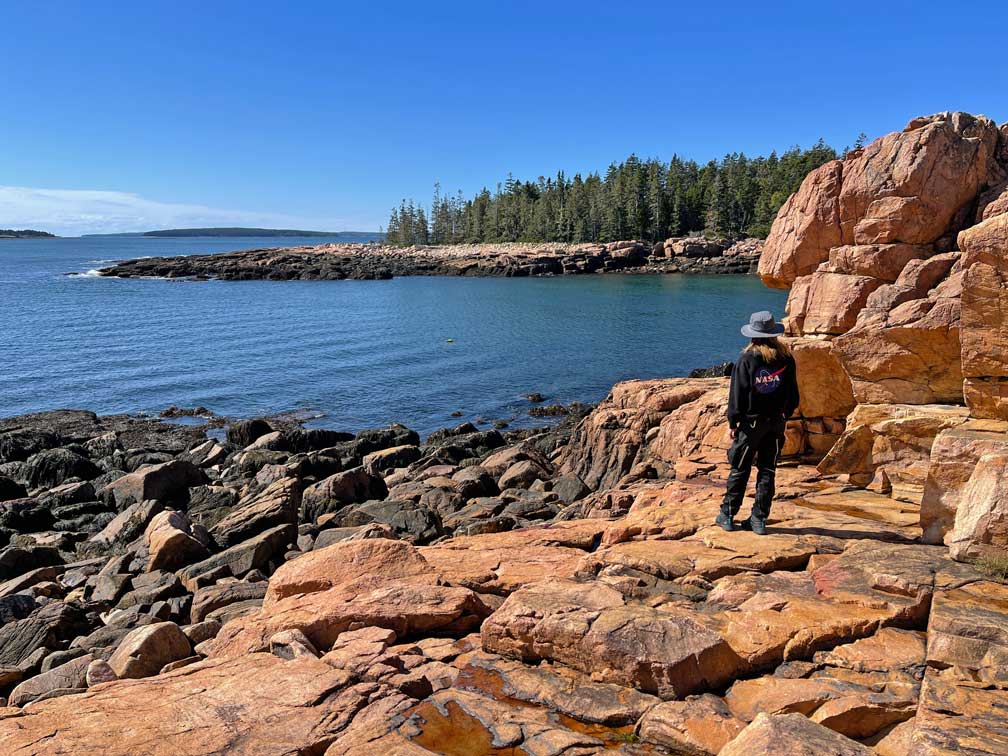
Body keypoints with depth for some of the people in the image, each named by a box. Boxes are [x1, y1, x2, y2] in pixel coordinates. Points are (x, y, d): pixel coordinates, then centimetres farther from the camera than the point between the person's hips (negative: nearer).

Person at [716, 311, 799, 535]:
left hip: (751, 422, -3)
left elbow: (737, 394, -9)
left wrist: (733, 422, -1)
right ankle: (759, 519, 12)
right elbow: (793, 392, 7)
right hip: (776, 423, 3)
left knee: (739, 470, 7)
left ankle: (727, 515, 14)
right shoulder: (786, 358, 0)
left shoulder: (746, 359, -11)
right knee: (767, 470, 8)